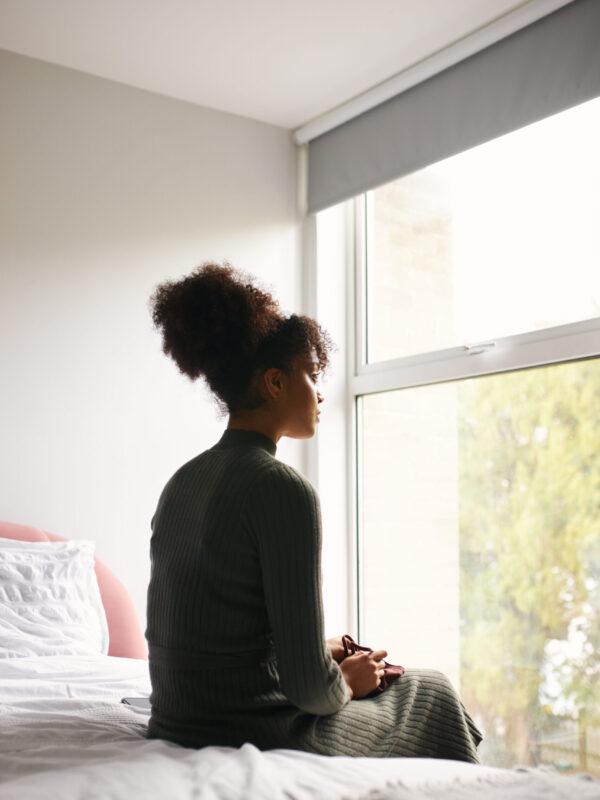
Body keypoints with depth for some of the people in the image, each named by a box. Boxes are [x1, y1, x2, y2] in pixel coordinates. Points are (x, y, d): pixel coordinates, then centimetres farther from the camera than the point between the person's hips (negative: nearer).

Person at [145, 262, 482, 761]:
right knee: (431, 692, 17)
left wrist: (317, 655, 12)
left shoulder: (181, 483, 6)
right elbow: (308, 686, -20)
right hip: (256, 736, -8)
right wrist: (346, 682, 1)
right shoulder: (283, 489, -19)